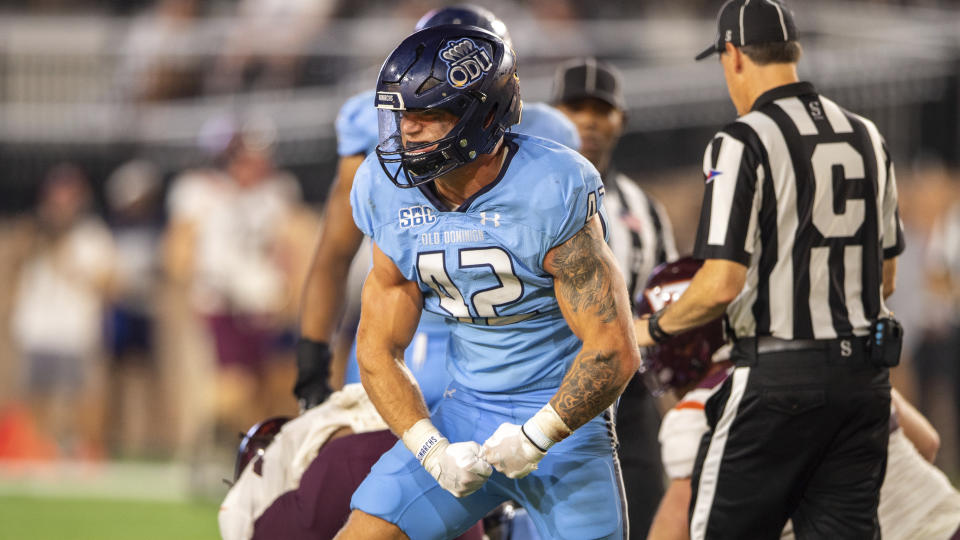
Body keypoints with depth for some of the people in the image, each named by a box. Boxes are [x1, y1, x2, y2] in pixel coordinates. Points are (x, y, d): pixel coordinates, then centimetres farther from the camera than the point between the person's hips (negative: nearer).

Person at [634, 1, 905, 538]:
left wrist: (656, 328, 1)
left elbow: (722, 285, -16)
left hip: (779, 374, -6)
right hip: (866, 373, 6)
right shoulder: (867, 138, 11)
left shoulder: (745, 142, -10)